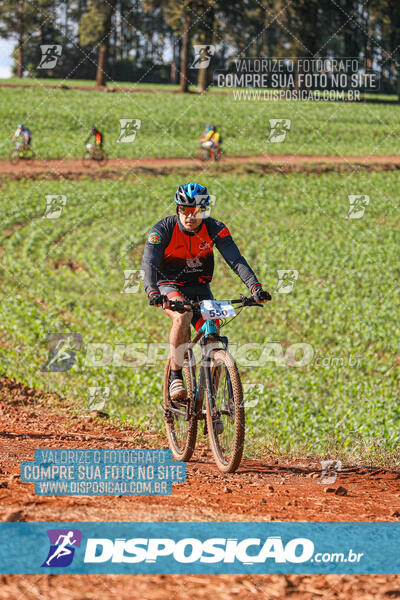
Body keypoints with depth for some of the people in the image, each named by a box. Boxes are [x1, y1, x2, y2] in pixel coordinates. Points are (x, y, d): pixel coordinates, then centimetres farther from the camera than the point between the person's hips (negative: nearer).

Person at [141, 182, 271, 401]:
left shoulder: (215, 229, -15)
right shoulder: (163, 229, -20)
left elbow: (236, 260, -22)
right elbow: (148, 263, -29)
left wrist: (255, 287, -38)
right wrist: (152, 292, -49)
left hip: (200, 288, 3)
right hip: (170, 287, -3)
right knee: (183, 316, -36)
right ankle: (176, 377, -25)